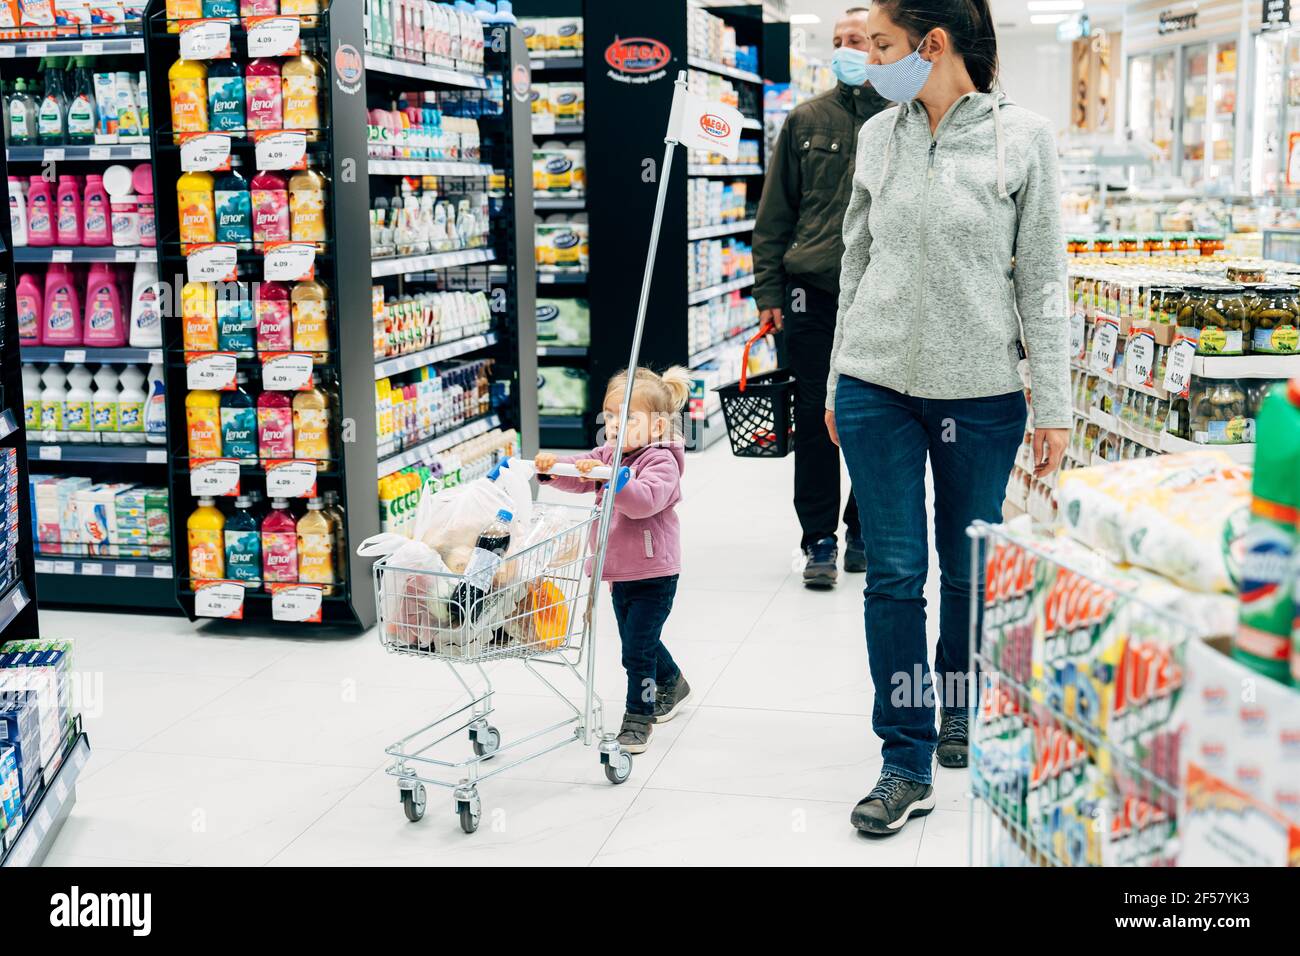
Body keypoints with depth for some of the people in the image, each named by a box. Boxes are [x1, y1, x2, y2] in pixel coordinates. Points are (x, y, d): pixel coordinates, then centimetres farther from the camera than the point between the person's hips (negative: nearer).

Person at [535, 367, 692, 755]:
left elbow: (645, 500, -34)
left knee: (638, 648, -7)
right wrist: (552, 466, -25)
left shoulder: (661, 462, -16)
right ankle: (672, 685, 46)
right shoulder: (609, 455, 7)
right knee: (639, 640, 23)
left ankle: (638, 716, 7)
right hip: (619, 573, 8)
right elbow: (577, 476, -3)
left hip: (653, 575, -8)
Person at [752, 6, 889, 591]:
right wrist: (767, 290, 0)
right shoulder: (806, 121, 7)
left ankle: (863, 529, 23)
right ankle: (819, 539, 11)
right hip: (813, 293, 0)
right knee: (814, 417, 1)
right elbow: (776, 211, 7)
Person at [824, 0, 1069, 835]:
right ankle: (908, 764, 9)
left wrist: (1054, 407, -5)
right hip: (877, 385, 2)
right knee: (894, 574, 1)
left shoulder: (1022, 137, -4)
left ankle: (961, 711, 37)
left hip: (980, 394, -2)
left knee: (969, 573, 10)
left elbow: (1042, 280, -3)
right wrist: (838, 384, 13)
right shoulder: (878, 136, 6)